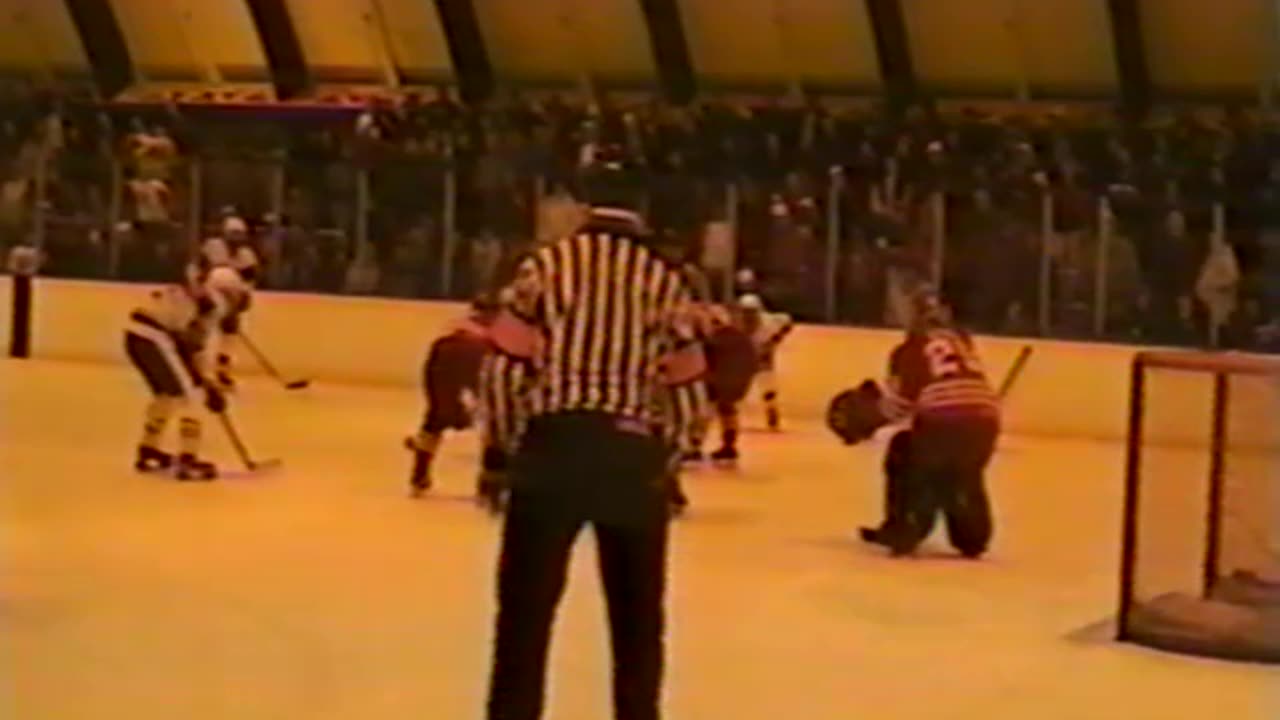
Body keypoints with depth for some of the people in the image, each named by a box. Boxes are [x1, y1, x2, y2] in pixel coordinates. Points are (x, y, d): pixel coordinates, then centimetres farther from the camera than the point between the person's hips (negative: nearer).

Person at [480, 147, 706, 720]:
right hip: (634, 455, 2)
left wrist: (510, 440, 12)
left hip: (555, 444, -2)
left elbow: (503, 365, -1)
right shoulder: (665, 278, 8)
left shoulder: (546, 263, 2)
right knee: (637, 611, 15)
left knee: (527, 602, 1)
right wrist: (667, 458, 20)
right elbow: (688, 384, 8)